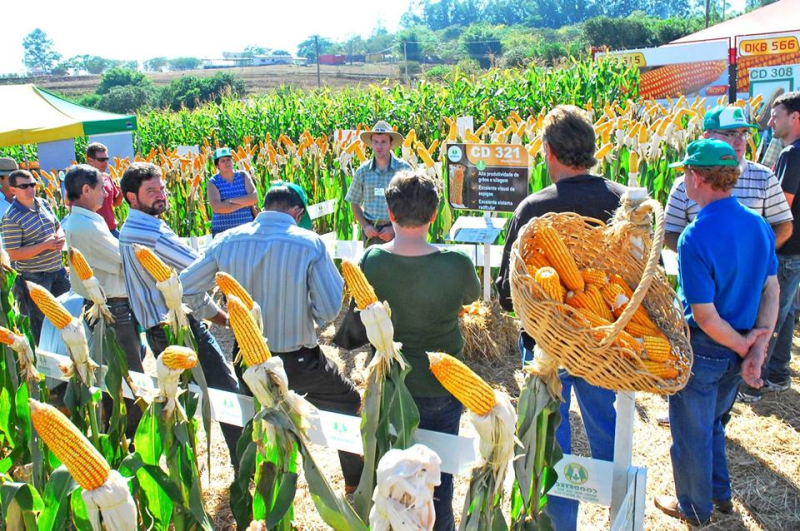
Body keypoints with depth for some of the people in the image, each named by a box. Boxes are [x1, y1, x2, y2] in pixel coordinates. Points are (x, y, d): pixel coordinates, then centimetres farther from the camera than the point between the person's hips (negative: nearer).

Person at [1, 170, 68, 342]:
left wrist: (60, 237, -6)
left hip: (57, 269, 7)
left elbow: (58, 226, 18)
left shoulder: (43, 204, 3)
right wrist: (46, 245, -24)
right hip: (34, 276, -7)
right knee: (41, 321, 8)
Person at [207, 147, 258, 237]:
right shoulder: (213, 182, 1)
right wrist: (244, 202, -11)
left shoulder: (243, 176, 7)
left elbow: (254, 198, -6)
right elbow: (217, 207, -14)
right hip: (222, 230, -1)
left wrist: (232, 200, -13)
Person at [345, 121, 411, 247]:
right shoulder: (362, 171, 4)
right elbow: (354, 203, 12)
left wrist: (395, 228, -10)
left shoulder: (404, 169, -5)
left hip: (397, 230, -2)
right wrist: (365, 226, -2)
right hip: (371, 231, 3)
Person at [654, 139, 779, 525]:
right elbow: (771, 291, -3)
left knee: (692, 433, 15)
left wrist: (744, 347, -10)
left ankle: (694, 508, 35)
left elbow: (704, 316, -25)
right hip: (738, 348, 7)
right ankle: (719, 493, 45)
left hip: (702, 349, -7)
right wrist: (758, 348, -8)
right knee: (712, 422, 28)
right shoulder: (760, 226, -4)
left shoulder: (695, 238, -27)